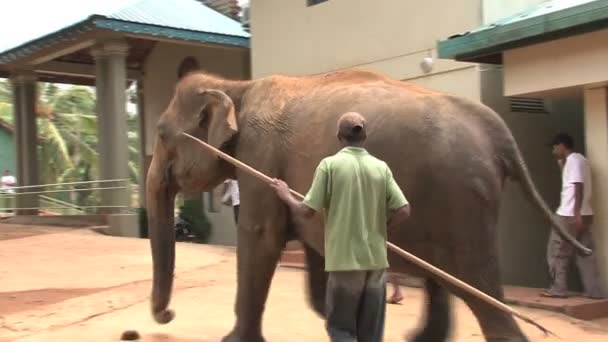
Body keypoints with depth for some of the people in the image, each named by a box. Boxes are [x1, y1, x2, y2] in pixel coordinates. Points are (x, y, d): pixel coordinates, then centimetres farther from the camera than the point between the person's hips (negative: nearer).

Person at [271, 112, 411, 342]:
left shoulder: (330, 164, -7)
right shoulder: (381, 167, 2)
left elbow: (306, 212, -8)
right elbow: (403, 211, -1)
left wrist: (286, 195, 11)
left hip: (345, 260, -3)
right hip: (376, 259, 4)